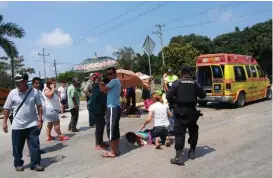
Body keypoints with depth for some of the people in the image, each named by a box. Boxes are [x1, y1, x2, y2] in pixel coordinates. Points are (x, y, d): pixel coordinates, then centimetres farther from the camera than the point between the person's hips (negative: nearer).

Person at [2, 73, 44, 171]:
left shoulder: (34, 91, -5)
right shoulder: (12, 93, -5)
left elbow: (39, 106, 0)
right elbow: (7, 108, 2)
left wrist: (40, 119, -5)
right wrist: (5, 122, 2)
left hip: (32, 124, 0)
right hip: (17, 126, 1)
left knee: (35, 145, 2)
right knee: (17, 147, 11)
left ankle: (35, 164, 12)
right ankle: (18, 164, 29)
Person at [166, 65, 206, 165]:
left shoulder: (177, 83, -4)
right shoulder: (195, 84, 3)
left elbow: (168, 96, -7)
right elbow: (203, 95, 11)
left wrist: (172, 104, 11)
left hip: (180, 111, -3)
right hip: (192, 111, 3)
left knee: (179, 133, -2)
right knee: (193, 131, 22)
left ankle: (178, 157, -8)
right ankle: (192, 152, 32)